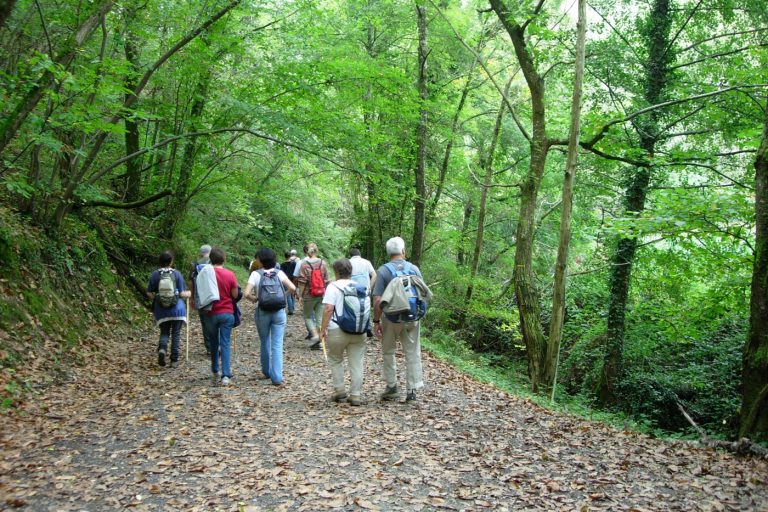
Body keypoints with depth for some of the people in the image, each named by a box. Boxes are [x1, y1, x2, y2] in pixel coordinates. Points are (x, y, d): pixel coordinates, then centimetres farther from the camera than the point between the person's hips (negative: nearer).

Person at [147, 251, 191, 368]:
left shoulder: (155, 274, -4)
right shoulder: (177, 274, -7)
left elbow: (149, 293, -1)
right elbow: (182, 294, -7)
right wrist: (190, 293, 14)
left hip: (161, 309, 1)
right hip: (177, 309, -1)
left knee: (164, 332, 17)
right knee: (176, 334, 9)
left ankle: (162, 349, -12)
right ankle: (174, 360, 13)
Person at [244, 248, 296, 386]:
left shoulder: (256, 274, -5)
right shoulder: (279, 273, -1)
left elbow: (247, 293, -15)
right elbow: (292, 288, -12)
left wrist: (254, 298, 4)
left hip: (262, 312, 0)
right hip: (279, 311, 1)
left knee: (265, 343, 17)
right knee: (277, 344, 0)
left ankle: (267, 372, 31)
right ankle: (277, 377, -5)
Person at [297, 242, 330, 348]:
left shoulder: (304, 265, -11)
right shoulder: (323, 263, -1)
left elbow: (302, 282, -9)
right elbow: (326, 280, 4)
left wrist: (301, 295, 0)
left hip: (309, 295, -3)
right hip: (322, 295, 3)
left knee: (308, 316, 13)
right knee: (320, 317, 9)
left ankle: (315, 335, -7)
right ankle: (318, 342, 9)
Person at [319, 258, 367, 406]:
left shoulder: (333, 286, -6)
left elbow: (328, 308, -15)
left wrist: (323, 329, -10)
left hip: (337, 330, -4)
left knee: (335, 361, 15)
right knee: (357, 363, 6)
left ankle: (340, 392, 16)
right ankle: (355, 396, 6)